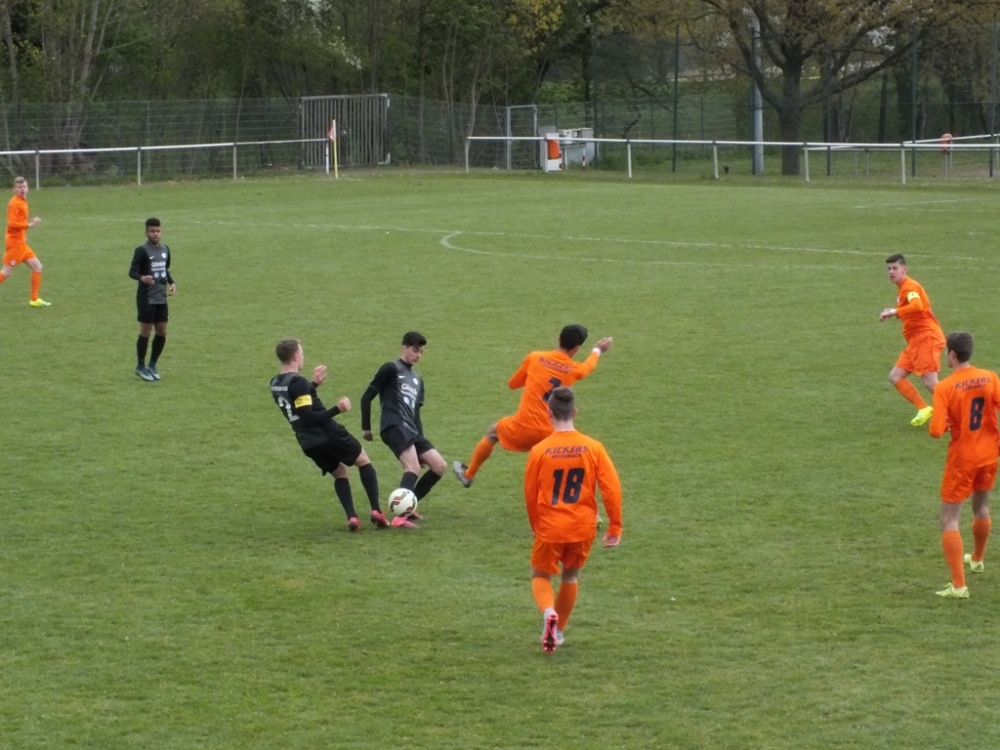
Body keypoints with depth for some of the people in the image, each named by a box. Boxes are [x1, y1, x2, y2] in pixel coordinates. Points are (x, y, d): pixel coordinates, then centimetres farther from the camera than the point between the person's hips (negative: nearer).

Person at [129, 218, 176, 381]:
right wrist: (142, 278, -36)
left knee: (162, 332, 8)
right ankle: (141, 367, 11)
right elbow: (132, 271, -16)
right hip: (146, 299, -6)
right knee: (145, 332, -2)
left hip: (161, 299, 6)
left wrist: (171, 282, 5)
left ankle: (152, 365, 23)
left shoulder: (165, 249, 9)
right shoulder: (142, 250, -12)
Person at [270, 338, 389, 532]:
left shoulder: (275, 384, 6)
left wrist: (314, 384, 27)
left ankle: (352, 518, 5)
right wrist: (336, 409, -27)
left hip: (309, 444, 8)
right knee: (364, 461, 13)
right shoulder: (297, 382, -21)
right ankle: (376, 511, 2)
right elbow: (309, 418, -26)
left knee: (339, 472, 24)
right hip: (329, 435, -8)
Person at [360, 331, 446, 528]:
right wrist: (366, 428, -1)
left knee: (440, 466, 2)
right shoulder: (391, 369, 1)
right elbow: (367, 397, -1)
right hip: (395, 427, -8)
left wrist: (421, 441, 19)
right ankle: (400, 516, -37)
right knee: (413, 468, -27)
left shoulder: (417, 380, 26)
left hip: (411, 430, 8)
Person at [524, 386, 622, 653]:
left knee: (541, 576, 16)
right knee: (571, 576, 24)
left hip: (550, 528, -2)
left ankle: (549, 612, -14)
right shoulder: (593, 448, -7)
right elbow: (612, 488, -8)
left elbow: (530, 494, -1)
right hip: (583, 528, 2)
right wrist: (615, 527, 2)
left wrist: (535, 526, 17)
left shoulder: (540, 451, -10)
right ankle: (559, 630, 30)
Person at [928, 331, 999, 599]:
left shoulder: (944, 388, -18)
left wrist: (946, 422, -1)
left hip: (961, 458, -5)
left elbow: (936, 431, -23)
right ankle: (977, 559, 52)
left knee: (949, 520, 1)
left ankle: (958, 585, -9)